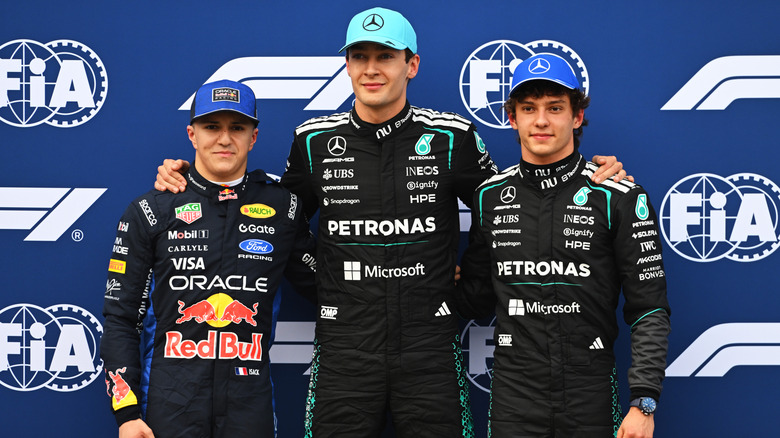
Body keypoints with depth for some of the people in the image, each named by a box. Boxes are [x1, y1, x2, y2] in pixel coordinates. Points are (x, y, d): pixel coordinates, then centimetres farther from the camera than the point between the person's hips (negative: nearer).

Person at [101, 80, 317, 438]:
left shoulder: (281, 206, 6)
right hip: (169, 406, -1)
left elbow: (319, 287, 16)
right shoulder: (150, 212, 2)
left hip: (249, 407, 1)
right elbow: (120, 318, 2)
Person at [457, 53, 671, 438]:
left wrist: (644, 402, -10)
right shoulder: (490, 196, 6)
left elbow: (649, 309, -4)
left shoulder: (618, 197, -4)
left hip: (590, 393, -2)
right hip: (513, 394, 2)